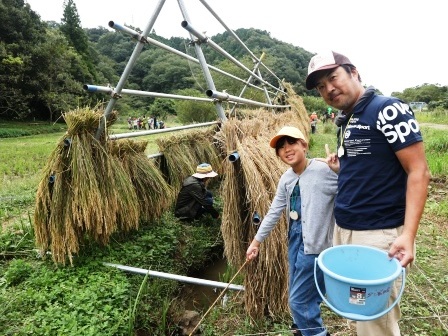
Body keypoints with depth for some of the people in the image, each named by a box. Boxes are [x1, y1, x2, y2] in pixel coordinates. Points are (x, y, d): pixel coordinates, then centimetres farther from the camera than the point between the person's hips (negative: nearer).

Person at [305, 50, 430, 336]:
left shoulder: (388, 109, -13)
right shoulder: (345, 121, 12)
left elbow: (418, 171, -17)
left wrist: (408, 233, -24)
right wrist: (340, 168, 7)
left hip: (379, 234, -8)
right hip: (343, 230, 8)